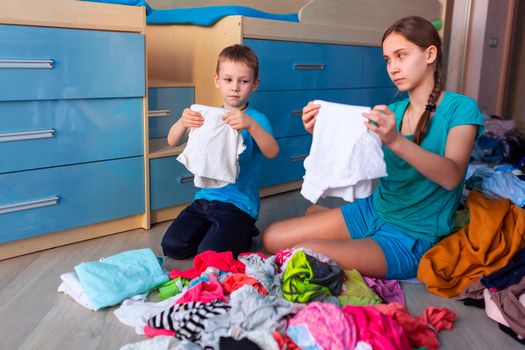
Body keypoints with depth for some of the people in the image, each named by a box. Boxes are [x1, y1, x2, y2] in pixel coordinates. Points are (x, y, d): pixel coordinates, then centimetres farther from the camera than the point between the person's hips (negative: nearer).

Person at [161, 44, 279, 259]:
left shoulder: (256, 119, -5)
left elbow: (272, 152, -23)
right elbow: (172, 141, -1)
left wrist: (251, 125, -42)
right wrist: (182, 122, -25)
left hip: (239, 204, -5)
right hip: (206, 197, 5)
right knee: (171, 246, -7)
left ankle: (243, 235, 10)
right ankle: (217, 231, 16)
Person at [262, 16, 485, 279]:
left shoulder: (460, 108, -9)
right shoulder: (392, 111, 8)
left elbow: (451, 176, -26)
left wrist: (395, 140, -41)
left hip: (412, 238, -6)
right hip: (372, 210, 6)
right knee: (272, 238, -2)